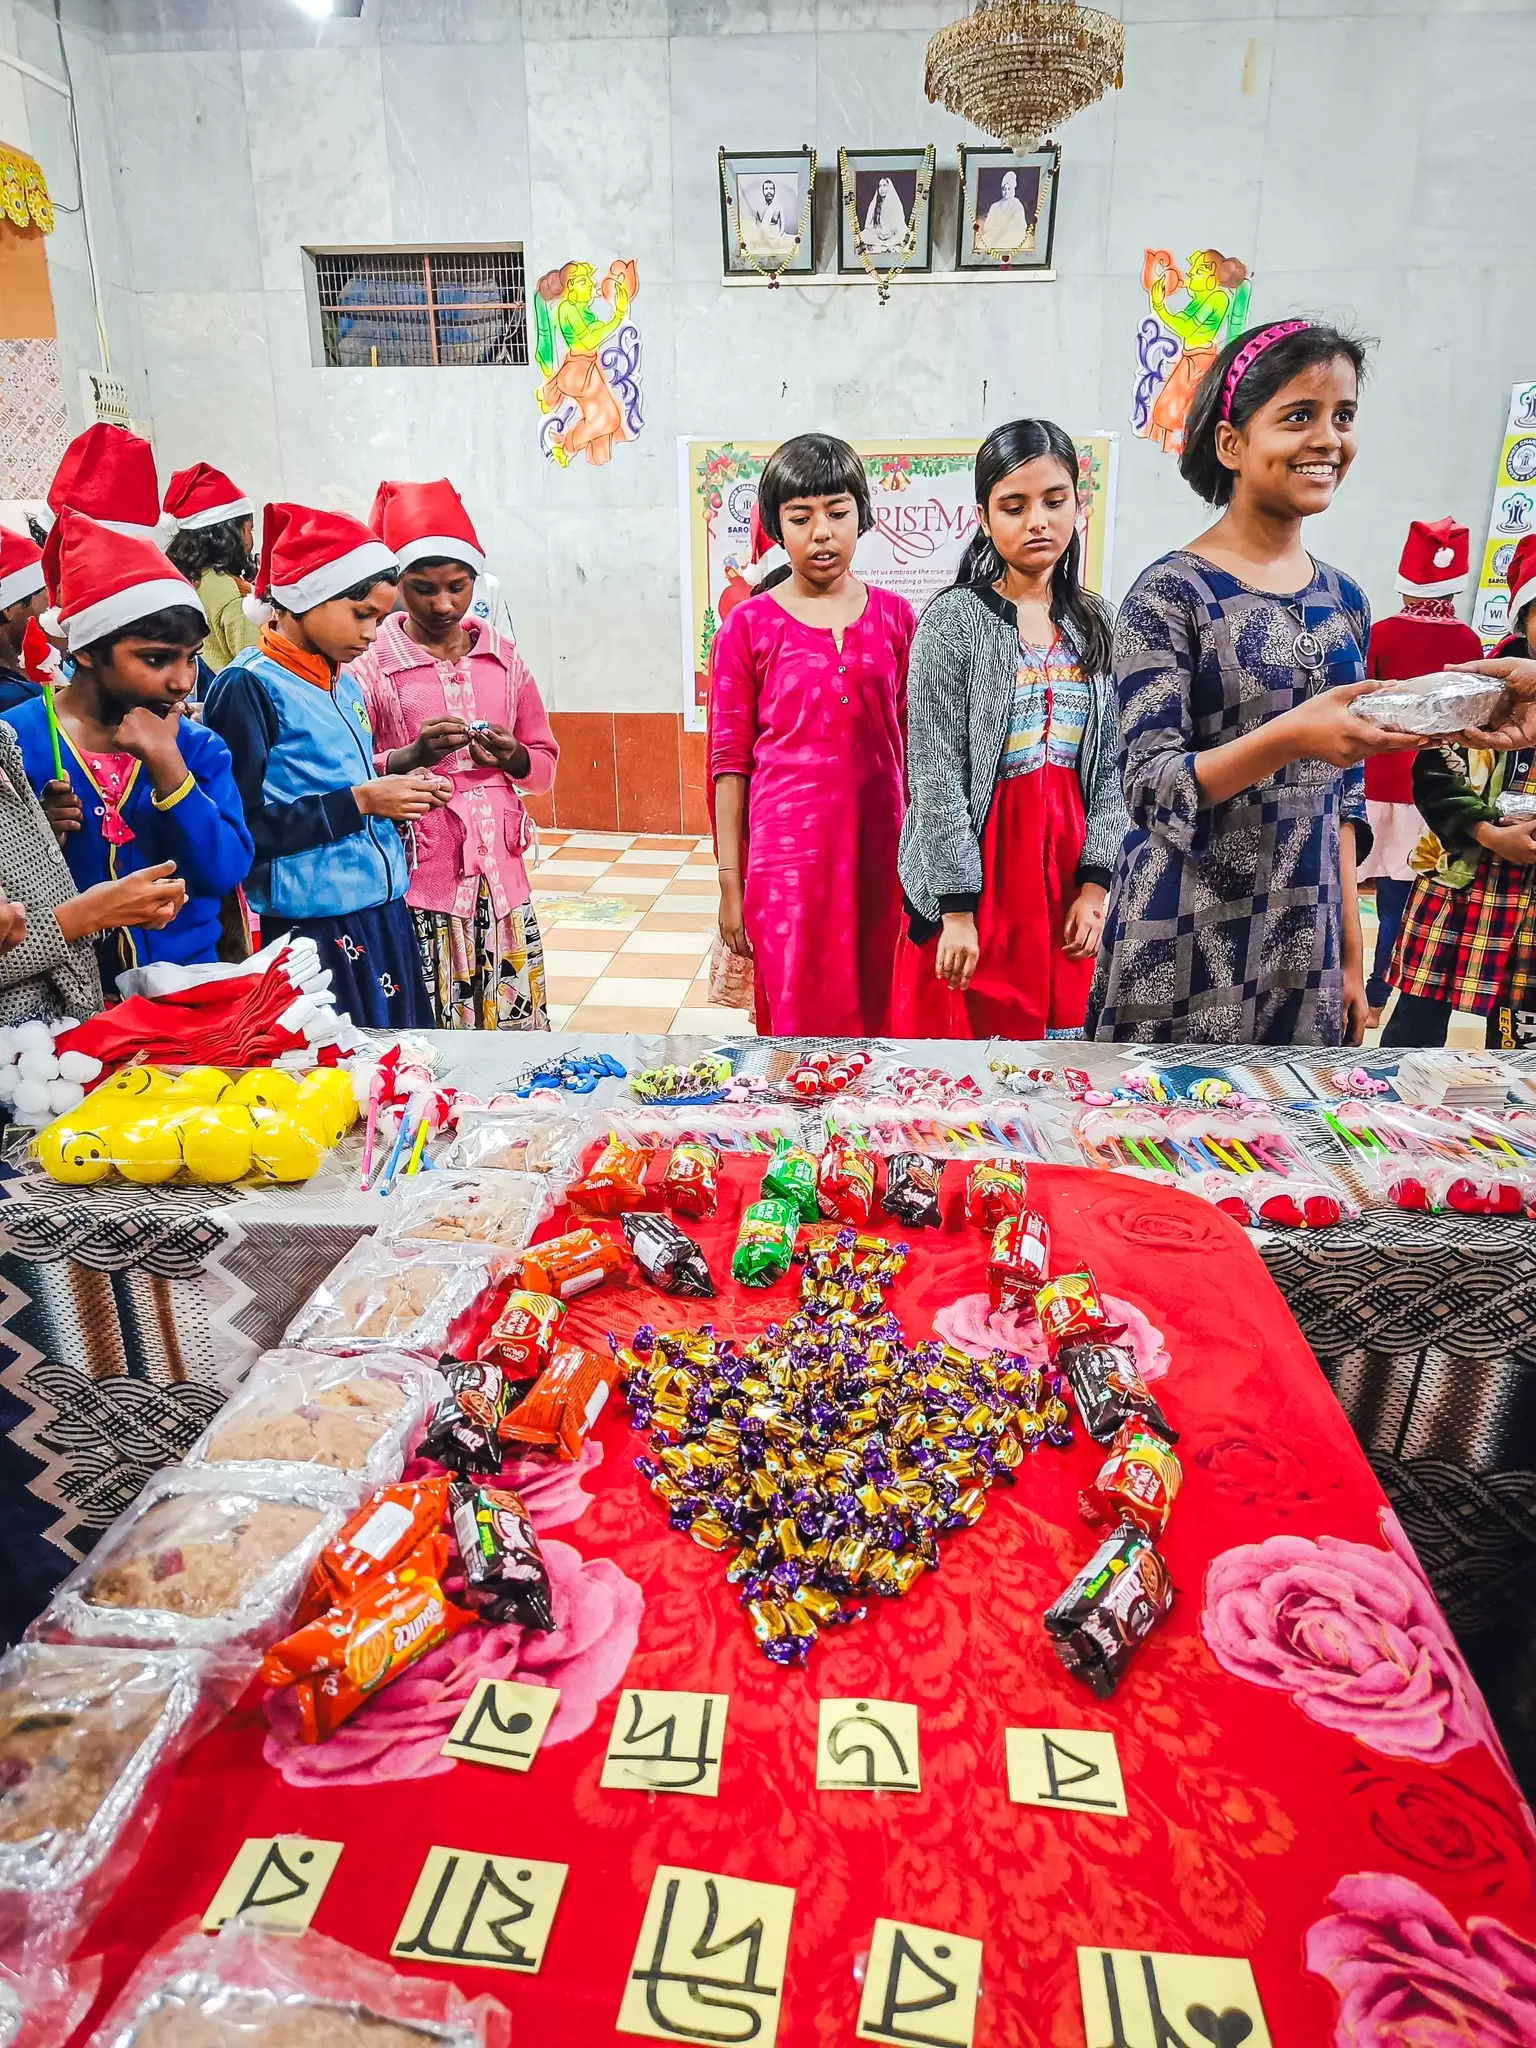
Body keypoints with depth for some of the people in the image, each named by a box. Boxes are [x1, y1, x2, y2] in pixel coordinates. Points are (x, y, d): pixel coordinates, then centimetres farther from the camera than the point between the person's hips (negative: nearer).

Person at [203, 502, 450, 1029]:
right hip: (315, 925, -7)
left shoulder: (345, 684, 13)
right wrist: (360, 800, -17)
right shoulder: (249, 687, -10)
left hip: (383, 912, 8)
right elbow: (244, 828, -17)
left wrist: (396, 791, 3)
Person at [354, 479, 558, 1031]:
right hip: (417, 879, -4)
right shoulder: (367, 664, -2)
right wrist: (412, 756, -20)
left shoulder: (502, 657, 11)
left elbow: (546, 761, 15)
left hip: (499, 875, 4)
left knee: (515, 1025, 5)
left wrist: (511, 757, -6)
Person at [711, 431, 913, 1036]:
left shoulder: (894, 617, 6)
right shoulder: (748, 627, -2)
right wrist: (730, 883, -3)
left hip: (877, 851, 3)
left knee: (875, 1013, 11)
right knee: (801, 1020, 3)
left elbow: (910, 742, 10)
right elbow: (729, 760, -1)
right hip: (786, 855, -2)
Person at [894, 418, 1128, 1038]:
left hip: (1066, 863, 5)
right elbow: (935, 773, -12)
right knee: (968, 1033, 4)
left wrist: (1094, 882, -1)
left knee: (1056, 1033, 12)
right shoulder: (954, 620, -8)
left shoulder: (1094, 623, 7)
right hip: (975, 861, -4)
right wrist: (957, 908, -15)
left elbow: (1109, 763, 7)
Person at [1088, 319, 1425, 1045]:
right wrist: (1289, 738, -30)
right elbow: (1148, 785, -15)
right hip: (1187, 948, -5)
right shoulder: (1169, 593, -9)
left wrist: (1349, 950, 12)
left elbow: (1343, 794, 13)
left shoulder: (1344, 602, 9)